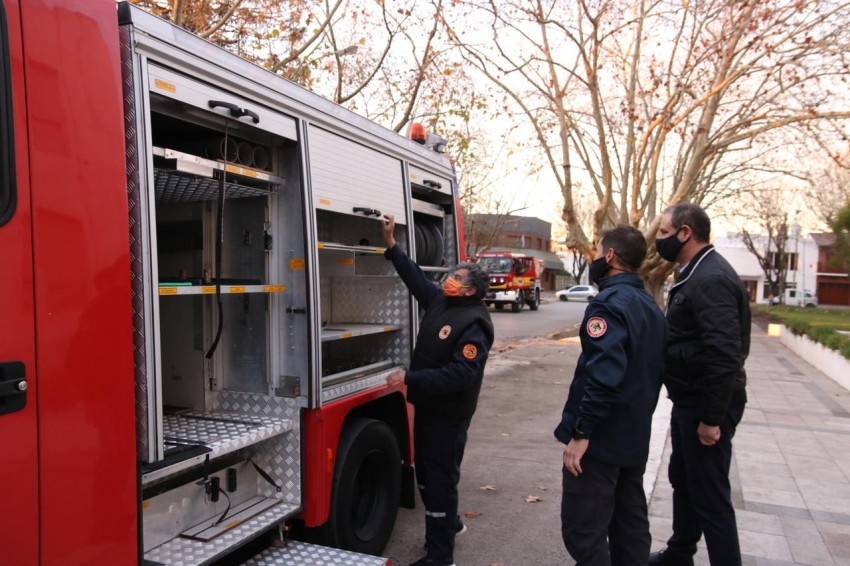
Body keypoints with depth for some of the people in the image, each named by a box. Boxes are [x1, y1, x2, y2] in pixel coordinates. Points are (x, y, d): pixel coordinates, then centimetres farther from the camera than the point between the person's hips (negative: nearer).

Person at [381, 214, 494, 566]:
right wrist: (391, 243, 11)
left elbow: (461, 375, -30)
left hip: (449, 413, -9)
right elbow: (415, 277, 17)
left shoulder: (474, 324, -23)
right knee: (426, 470, 22)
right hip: (427, 404, 9)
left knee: (440, 477, 0)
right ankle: (449, 522, 44)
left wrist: (409, 378, -30)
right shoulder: (440, 301, 3)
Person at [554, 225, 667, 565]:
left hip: (601, 437, -10)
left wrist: (580, 432, -23)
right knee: (630, 523, 18)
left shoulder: (609, 303, -18)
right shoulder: (650, 306, 12)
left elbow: (603, 375, -28)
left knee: (583, 529, -2)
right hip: (634, 436, 10)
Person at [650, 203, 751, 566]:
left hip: (706, 406, -11)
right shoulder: (697, 274, 11)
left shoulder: (711, 279, -22)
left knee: (709, 494, 1)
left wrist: (711, 418, -24)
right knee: (684, 481, 22)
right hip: (689, 401, 11)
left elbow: (723, 355, -28)